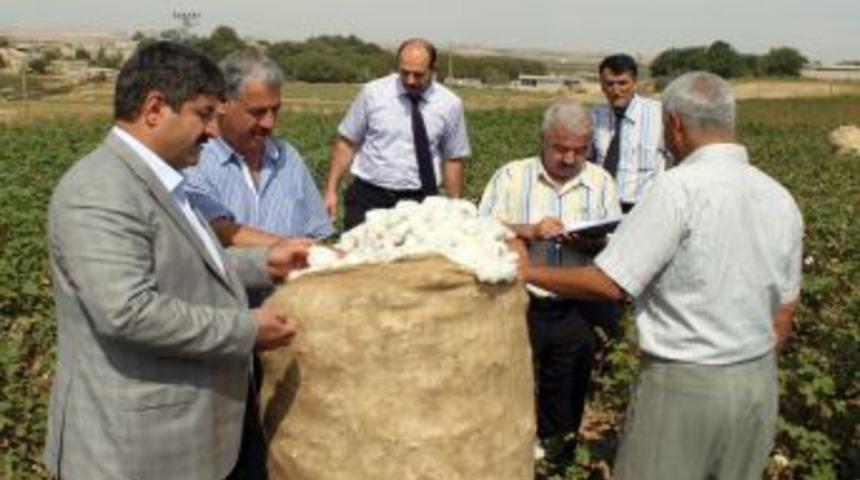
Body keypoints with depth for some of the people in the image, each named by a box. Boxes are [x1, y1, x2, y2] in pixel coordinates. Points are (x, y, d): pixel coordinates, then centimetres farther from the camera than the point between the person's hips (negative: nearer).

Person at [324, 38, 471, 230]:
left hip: (419, 200, 1)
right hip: (368, 196, 0)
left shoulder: (449, 104, 1)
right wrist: (331, 190, 0)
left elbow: (453, 160, 6)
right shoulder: (373, 93, -2)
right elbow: (346, 143, 4)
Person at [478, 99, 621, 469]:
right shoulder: (511, 176, 0)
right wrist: (529, 230, -22)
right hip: (518, 306, -1)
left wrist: (592, 243, -19)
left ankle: (558, 462, 35)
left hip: (576, 313, 2)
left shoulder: (601, 182, 5)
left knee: (565, 403, 15)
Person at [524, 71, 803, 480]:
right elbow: (784, 311, 10)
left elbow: (609, 284, -19)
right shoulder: (780, 198, 3)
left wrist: (526, 271, -7)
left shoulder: (678, 189, -18)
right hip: (760, 382, 7)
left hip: (684, 384, -6)